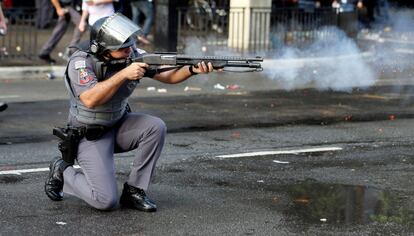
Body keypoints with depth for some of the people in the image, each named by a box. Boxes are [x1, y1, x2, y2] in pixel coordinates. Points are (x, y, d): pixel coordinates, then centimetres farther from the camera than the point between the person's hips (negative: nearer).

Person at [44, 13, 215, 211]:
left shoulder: (132, 55, -9)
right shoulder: (81, 62, -23)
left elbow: (168, 76, -10)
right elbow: (90, 99, -36)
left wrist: (193, 69, -30)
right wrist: (124, 74, -37)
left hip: (119, 125, 6)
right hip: (90, 136, -6)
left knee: (156, 127, -23)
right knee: (105, 200, -19)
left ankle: (133, 191, -8)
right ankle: (62, 172, 11)